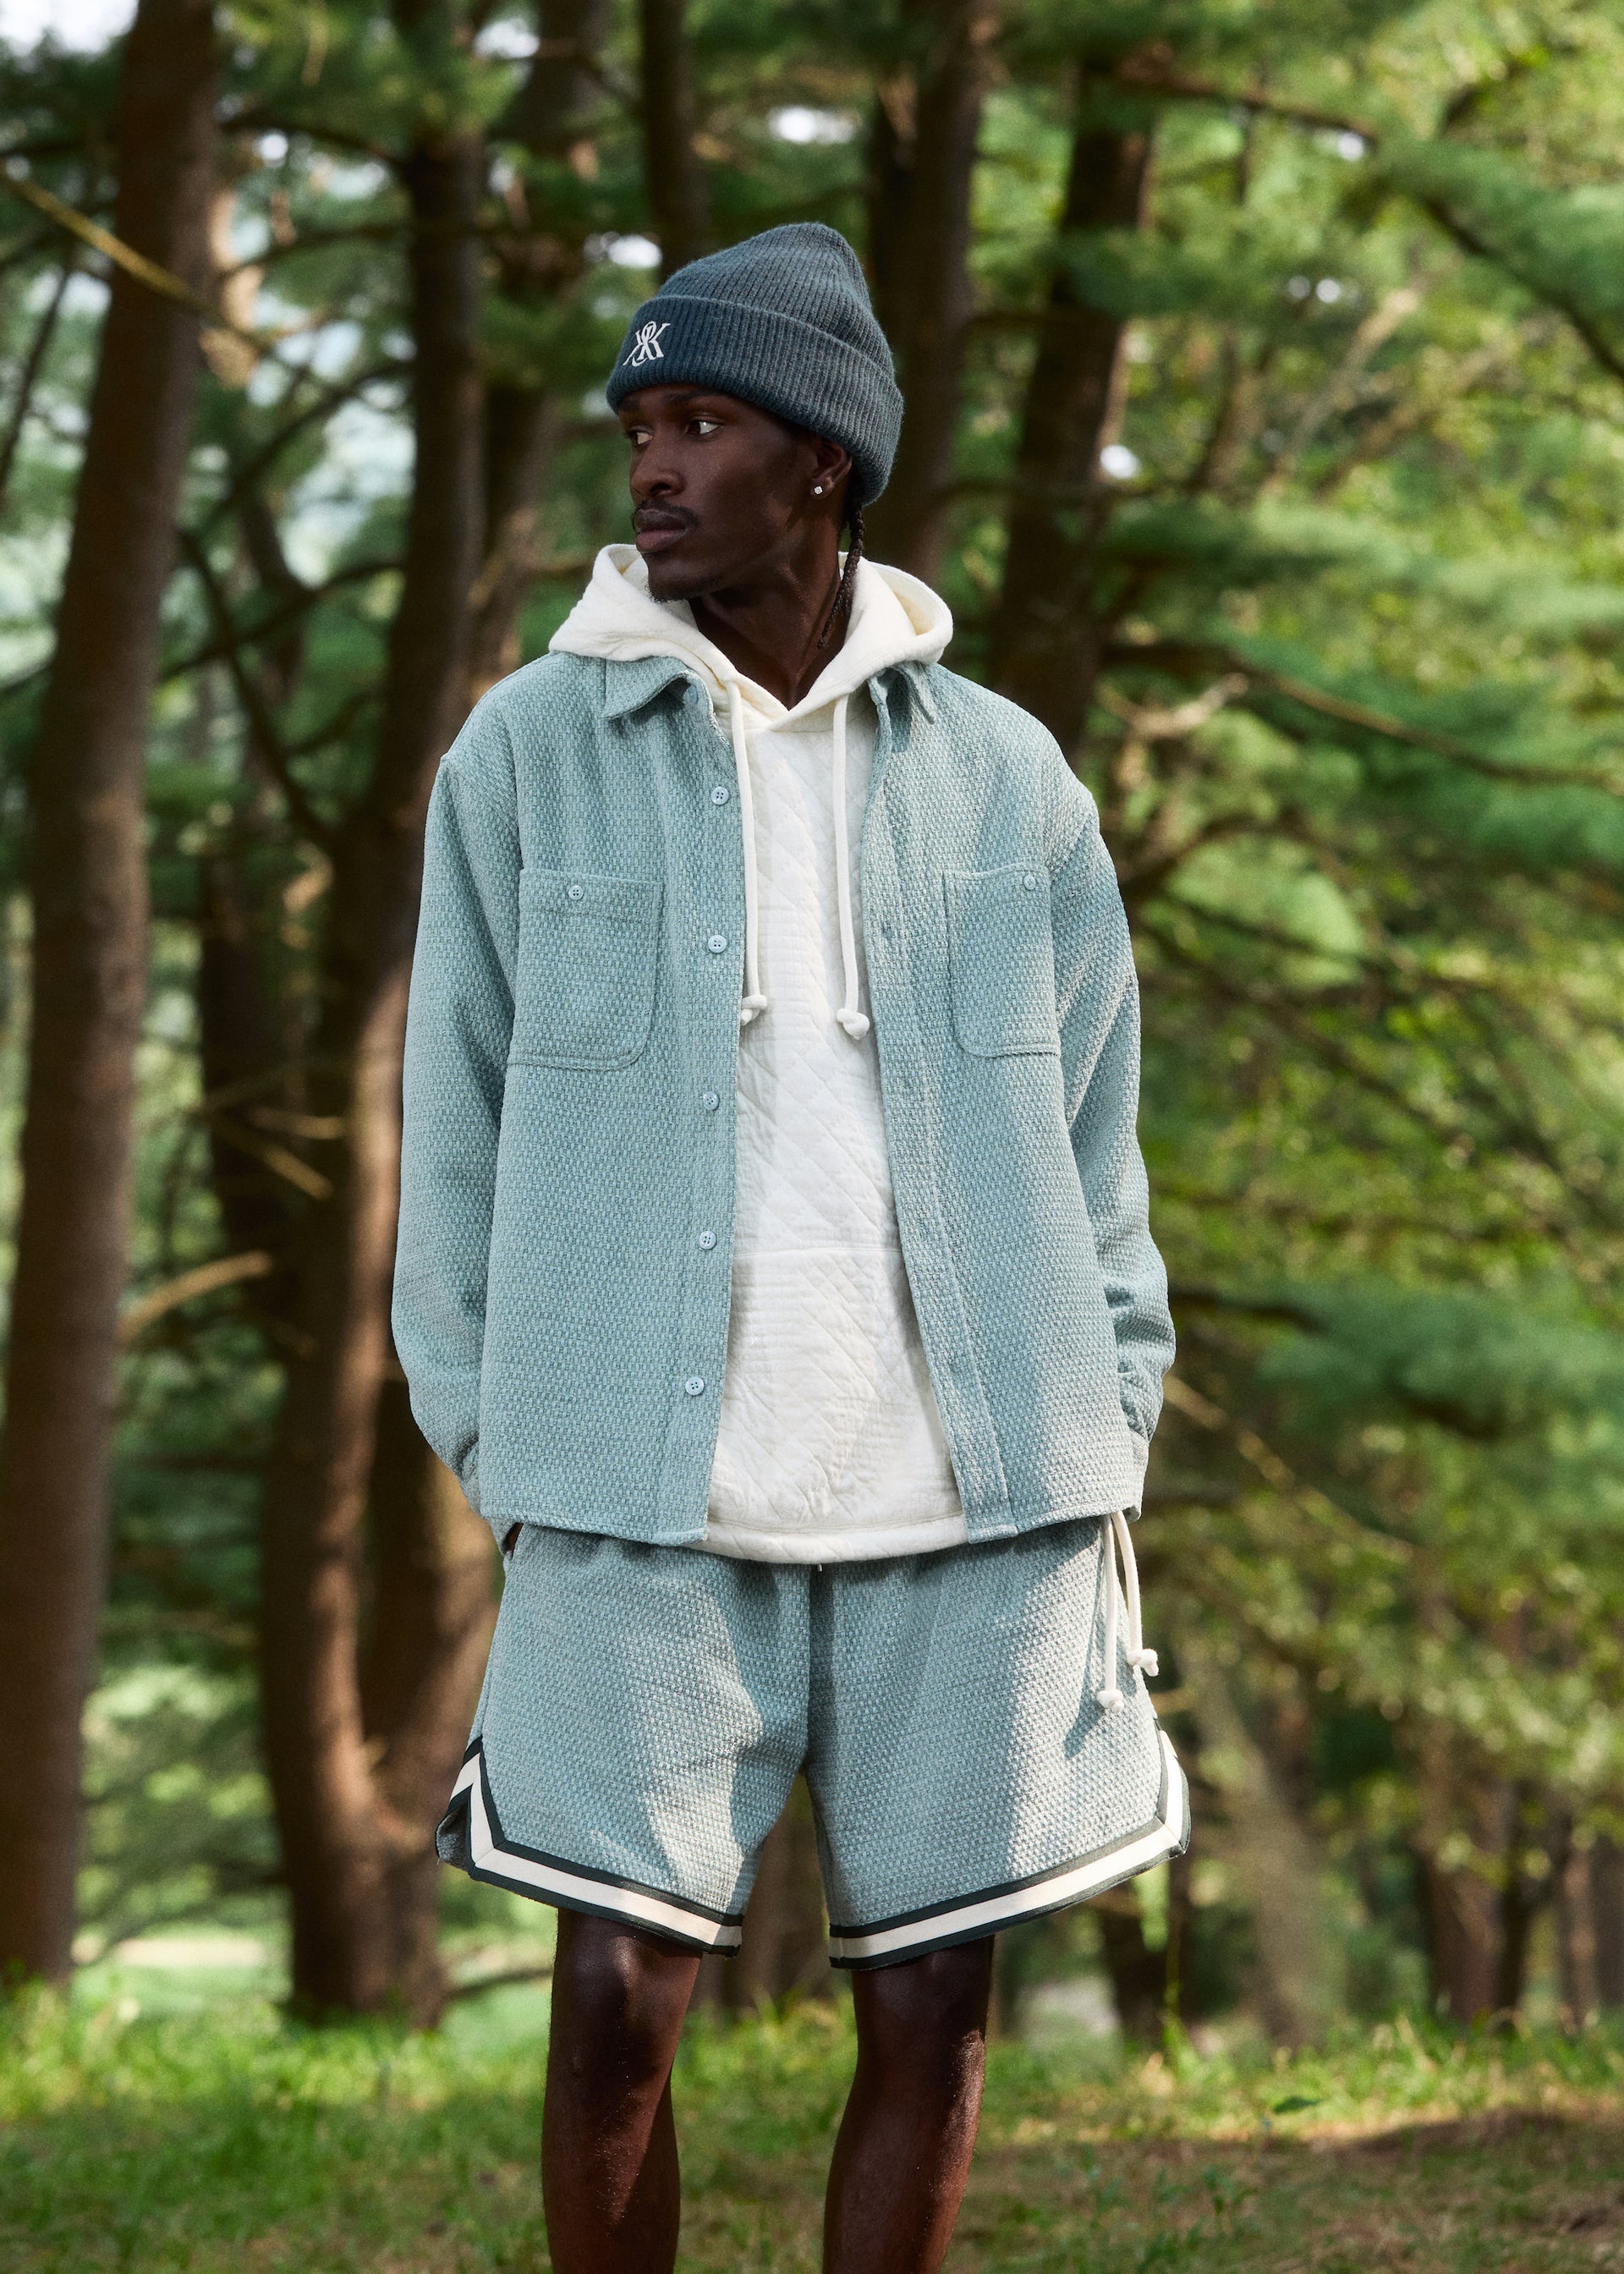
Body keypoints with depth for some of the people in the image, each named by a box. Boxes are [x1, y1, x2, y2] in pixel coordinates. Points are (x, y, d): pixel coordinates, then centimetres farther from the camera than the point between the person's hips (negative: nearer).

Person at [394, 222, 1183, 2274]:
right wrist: (493, 1438, 2)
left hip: (972, 1499, 2)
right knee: (616, 2004, -6)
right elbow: (458, 1120, 7)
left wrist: (1104, 1439, 5)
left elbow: (1093, 1130, 13)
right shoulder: (528, 755, 4)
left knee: (929, 2009, 4)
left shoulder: (1003, 775, 8)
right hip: (646, 1503, -2)